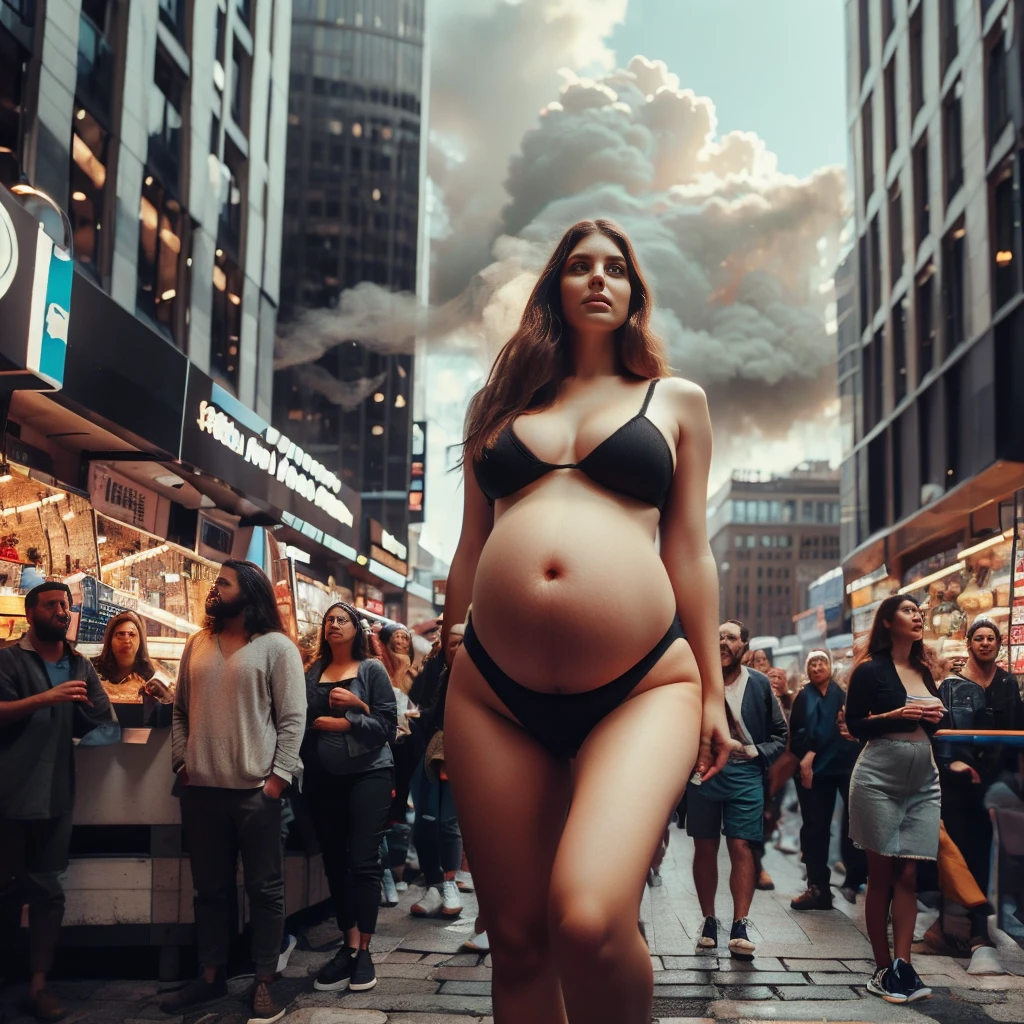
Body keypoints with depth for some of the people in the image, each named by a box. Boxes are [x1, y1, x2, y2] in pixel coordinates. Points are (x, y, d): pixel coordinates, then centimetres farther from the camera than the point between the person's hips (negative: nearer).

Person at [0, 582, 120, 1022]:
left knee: (48, 889, 4)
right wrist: (45, 699, -25)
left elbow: (106, 723, 12)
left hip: (55, 793, 4)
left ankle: (38, 984, 10)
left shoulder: (81, 667, 13)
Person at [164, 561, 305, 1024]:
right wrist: (182, 763, 4)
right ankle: (211, 975, 26)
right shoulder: (197, 645, 13)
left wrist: (278, 777, -14)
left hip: (256, 788, -5)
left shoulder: (276, 647, -3)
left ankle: (264, 982, 12)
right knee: (210, 887, 14)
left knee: (264, 887, 3)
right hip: (201, 788, 5)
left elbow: (292, 718, -8)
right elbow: (181, 710, 16)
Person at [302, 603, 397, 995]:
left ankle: (363, 950, 2)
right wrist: (328, 712, -14)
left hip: (367, 773, -4)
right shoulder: (313, 672, 9)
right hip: (323, 778, 4)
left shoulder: (372, 669, -1)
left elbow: (387, 726, -6)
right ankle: (349, 947, 15)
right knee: (335, 862, 7)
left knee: (363, 860, -6)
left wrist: (355, 710, -17)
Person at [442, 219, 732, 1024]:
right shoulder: (500, 403, 20)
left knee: (588, 922, -24)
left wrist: (712, 691, 10)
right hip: (496, 693, 3)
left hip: (643, 686, -2)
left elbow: (689, 550, 13)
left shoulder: (677, 401, 16)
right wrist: (441, 673, 20)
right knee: (517, 940, 6)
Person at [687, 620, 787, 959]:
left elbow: (781, 733, 9)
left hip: (744, 773, 0)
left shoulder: (760, 684, 3)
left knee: (741, 847, -5)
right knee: (705, 848, 6)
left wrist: (756, 752, -5)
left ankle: (740, 927, -3)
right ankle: (708, 921, 17)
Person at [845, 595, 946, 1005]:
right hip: (880, 778, -5)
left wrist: (936, 718, -2)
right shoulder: (871, 670, -3)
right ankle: (883, 969, 6)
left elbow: (931, 726, 20)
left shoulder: (924, 673, 15)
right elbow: (854, 725, -7)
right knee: (881, 875, 1)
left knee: (907, 875, 0)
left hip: (922, 782, 5)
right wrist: (894, 715, -20)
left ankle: (902, 965, -1)